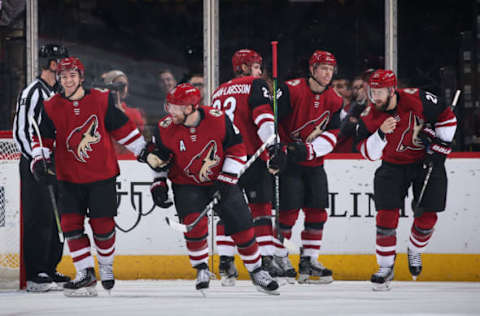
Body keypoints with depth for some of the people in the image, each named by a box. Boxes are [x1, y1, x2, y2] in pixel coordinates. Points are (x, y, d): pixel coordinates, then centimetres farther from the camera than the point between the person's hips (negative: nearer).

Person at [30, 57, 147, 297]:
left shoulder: (102, 100, -4)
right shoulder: (51, 108, -1)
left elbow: (122, 128, 5)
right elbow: (42, 139, 6)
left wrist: (144, 151, 8)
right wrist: (39, 160, -10)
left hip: (102, 175, -2)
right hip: (69, 177, 2)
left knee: (102, 224, 0)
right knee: (71, 223, -7)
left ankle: (106, 266, 23)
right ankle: (85, 274, 0)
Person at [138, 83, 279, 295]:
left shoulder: (218, 120, -18)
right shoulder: (165, 128, -14)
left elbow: (237, 150, -8)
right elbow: (158, 159, 2)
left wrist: (226, 180, -12)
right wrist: (159, 183, -4)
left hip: (222, 182, 0)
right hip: (187, 186, 0)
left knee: (242, 226, -3)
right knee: (195, 223, -23)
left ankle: (256, 271, 16)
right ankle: (201, 269, -2)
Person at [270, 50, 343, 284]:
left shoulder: (334, 100, 3)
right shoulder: (291, 90, -14)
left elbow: (331, 135, -1)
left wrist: (308, 149, -17)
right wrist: (276, 149, -20)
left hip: (314, 162, 6)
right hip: (288, 160, -6)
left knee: (317, 210, 3)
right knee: (290, 209, -11)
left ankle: (308, 261, 13)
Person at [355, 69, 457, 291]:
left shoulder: (417, 100, -22)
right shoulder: (370, 117, -14)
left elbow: (447, 117, -10)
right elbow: (369, 153, -15)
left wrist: (440, 148, -11)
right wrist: (381, 134, -33)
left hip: (426, 161, -1)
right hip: (393, 165, 1)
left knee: (427, 217, -3)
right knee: (387, 214, -11)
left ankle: (414, 252, 26)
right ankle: (386, 268, -1)